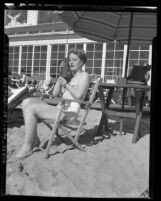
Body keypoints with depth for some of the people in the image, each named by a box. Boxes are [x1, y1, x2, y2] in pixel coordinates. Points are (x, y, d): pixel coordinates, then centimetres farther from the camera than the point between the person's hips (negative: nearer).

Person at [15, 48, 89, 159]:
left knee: (30, 108, -21)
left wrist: (66, 84, -12)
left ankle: (27, 147, -12)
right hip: (59, 108, 9)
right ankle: (34, 139, -2)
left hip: (68, 112, -9)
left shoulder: (84, 75, 1)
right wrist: (61, 76, 10)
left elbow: (78, 95, -16)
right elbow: (55, 93, 17)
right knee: (27, 102, -3)